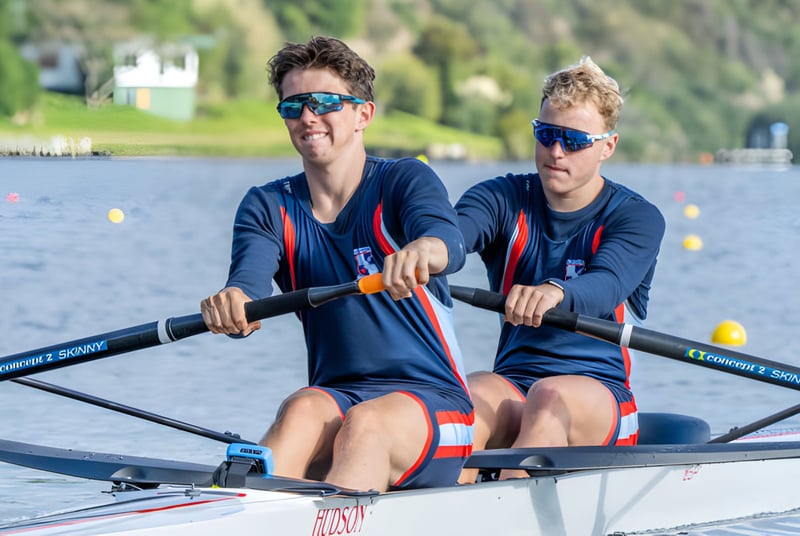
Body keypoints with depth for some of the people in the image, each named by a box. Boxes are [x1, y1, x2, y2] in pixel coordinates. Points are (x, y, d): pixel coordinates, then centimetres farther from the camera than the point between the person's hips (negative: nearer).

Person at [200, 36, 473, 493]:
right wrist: (231, 305, -38)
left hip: (433, 400, -2)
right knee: (301, 411, -32)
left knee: (364, 424, -35)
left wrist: (420, 251, -51)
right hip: (337, 395, 2)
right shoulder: (269, 207, 9)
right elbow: (249, 281, -11)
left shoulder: (404, 181, -1)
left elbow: (449, 241, -24)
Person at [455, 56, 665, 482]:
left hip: (601, 395, -2)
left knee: (550, 397, -36)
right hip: (511, 383, 2)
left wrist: (555, 292, -49)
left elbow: (607, 285, -24)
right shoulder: (504, 199, 7)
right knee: (469, 394, -31)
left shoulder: (637, 219, -2)